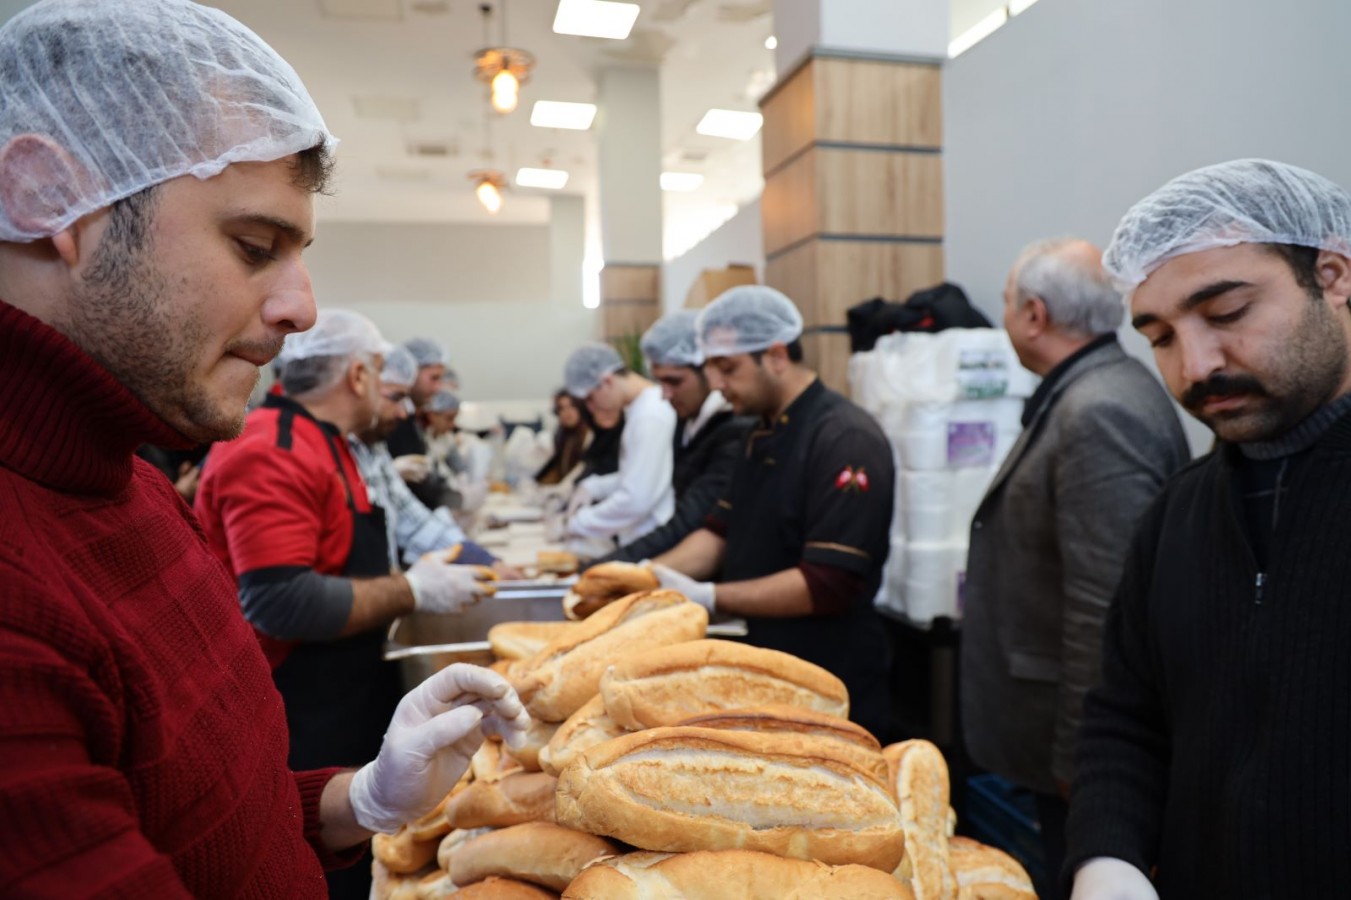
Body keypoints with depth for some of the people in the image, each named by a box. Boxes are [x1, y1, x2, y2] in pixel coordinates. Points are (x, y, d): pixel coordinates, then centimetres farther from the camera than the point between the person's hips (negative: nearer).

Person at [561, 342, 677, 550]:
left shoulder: (651, 416, -20)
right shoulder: (639, 409, 8)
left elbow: (636, 500, -22)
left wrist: (579, 524, -10)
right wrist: (593, 487, 7)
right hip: (638, 540, 9)